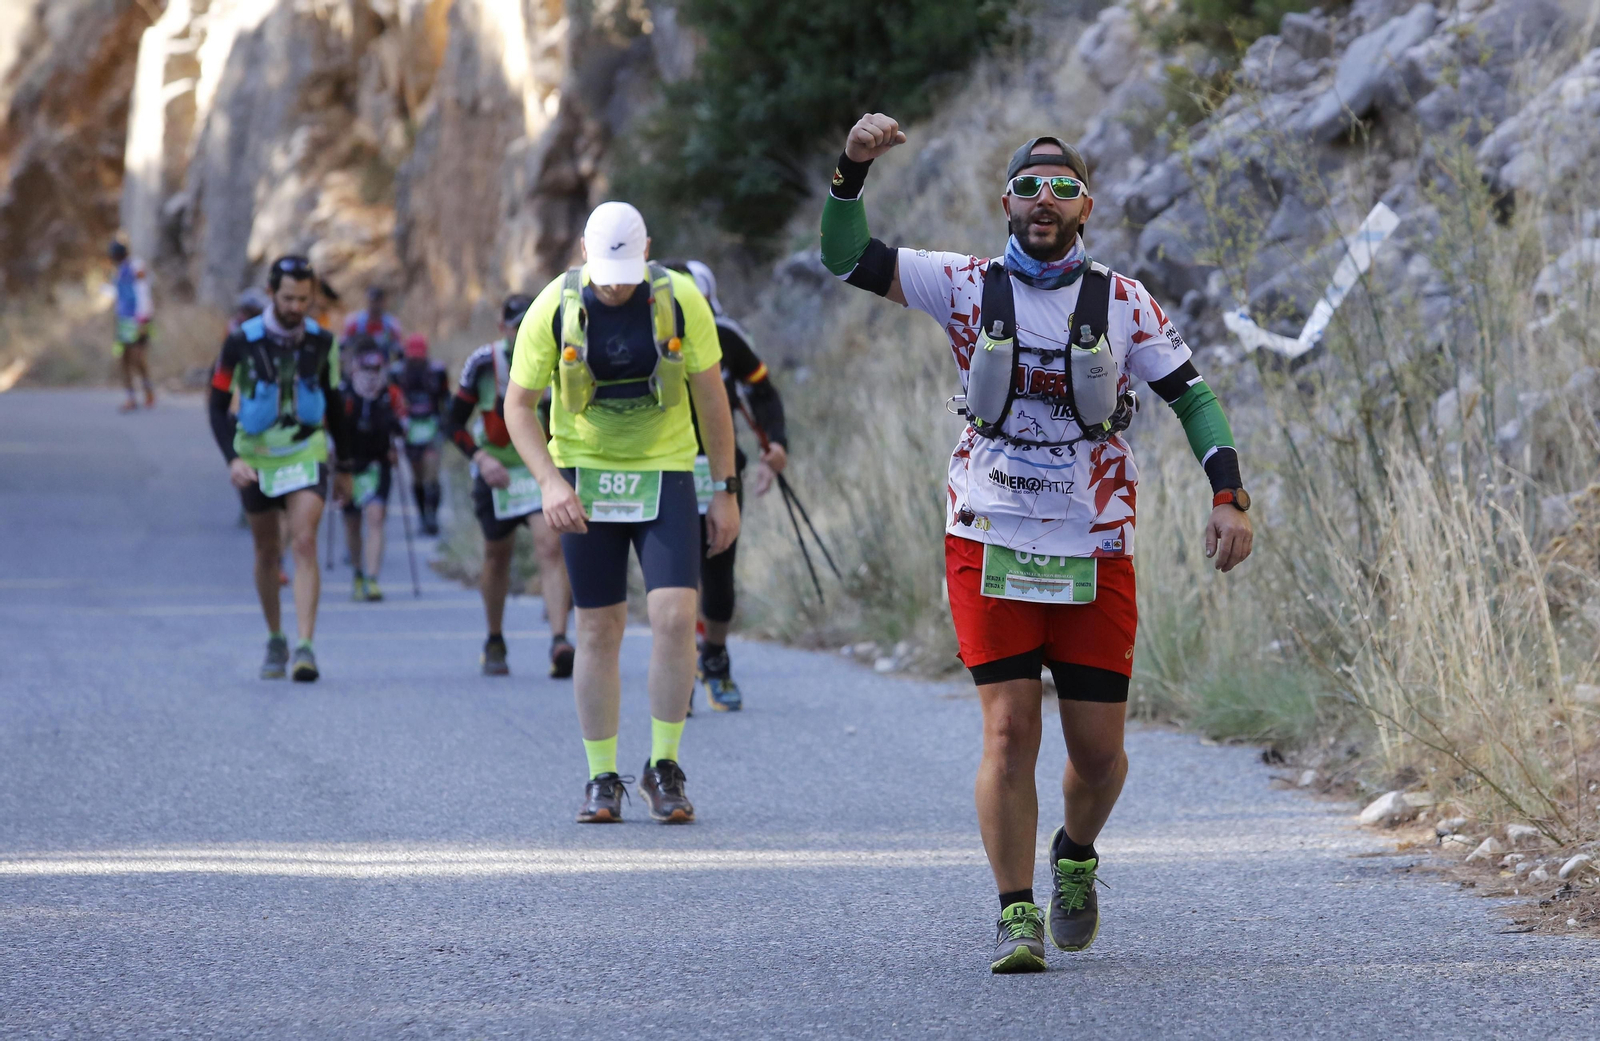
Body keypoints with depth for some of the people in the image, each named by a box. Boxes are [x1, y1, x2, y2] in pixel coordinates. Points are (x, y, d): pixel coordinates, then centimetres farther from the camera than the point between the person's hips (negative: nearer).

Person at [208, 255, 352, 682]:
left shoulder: (321, 342, -4)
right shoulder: (242, 342, -12)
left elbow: (334, 406, 9)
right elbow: (218, 406, -7)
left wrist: (344, 468, 14)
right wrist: (232, 458, -21)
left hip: (306, 454, 0)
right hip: (256, 456, 0)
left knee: (304, 543, -16)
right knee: (267, 553, 10)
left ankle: (305, 647, -22)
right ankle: (275, 642, 29)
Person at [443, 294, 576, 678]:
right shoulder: (482, 364, -7)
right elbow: (454, 422, -1)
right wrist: (480, 458, -16)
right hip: (496, 470, 1)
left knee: (550, 545, -19)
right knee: (497, 555, 12)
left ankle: (559, 643, -26)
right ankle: (494, 644, 32)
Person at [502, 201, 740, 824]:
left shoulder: (680, 300, -11)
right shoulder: (554, 309, -11)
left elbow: (711, 396, 0)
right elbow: (518, 405, -3)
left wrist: (725, 490, 1)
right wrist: (550, 482, -18)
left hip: (664, 475, 0)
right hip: (584, 479, 0)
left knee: (675, 617, -14)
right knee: (599, 631, 1)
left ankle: (664, 769, 0)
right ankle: (601, 779, 12)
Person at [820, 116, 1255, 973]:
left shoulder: (1123, 303, 4)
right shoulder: (968, 288, 2)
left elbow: (1191, 395, 7)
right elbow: (847, 259, -2)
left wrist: (1228, 494, -5)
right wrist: (852, 169, -17)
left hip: (1094, 555, 1)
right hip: (989, 547, -1)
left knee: (1098, 748, 2)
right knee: (1008, 729, -10)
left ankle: (1075, 857, 33)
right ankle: (1016, 917, -3)